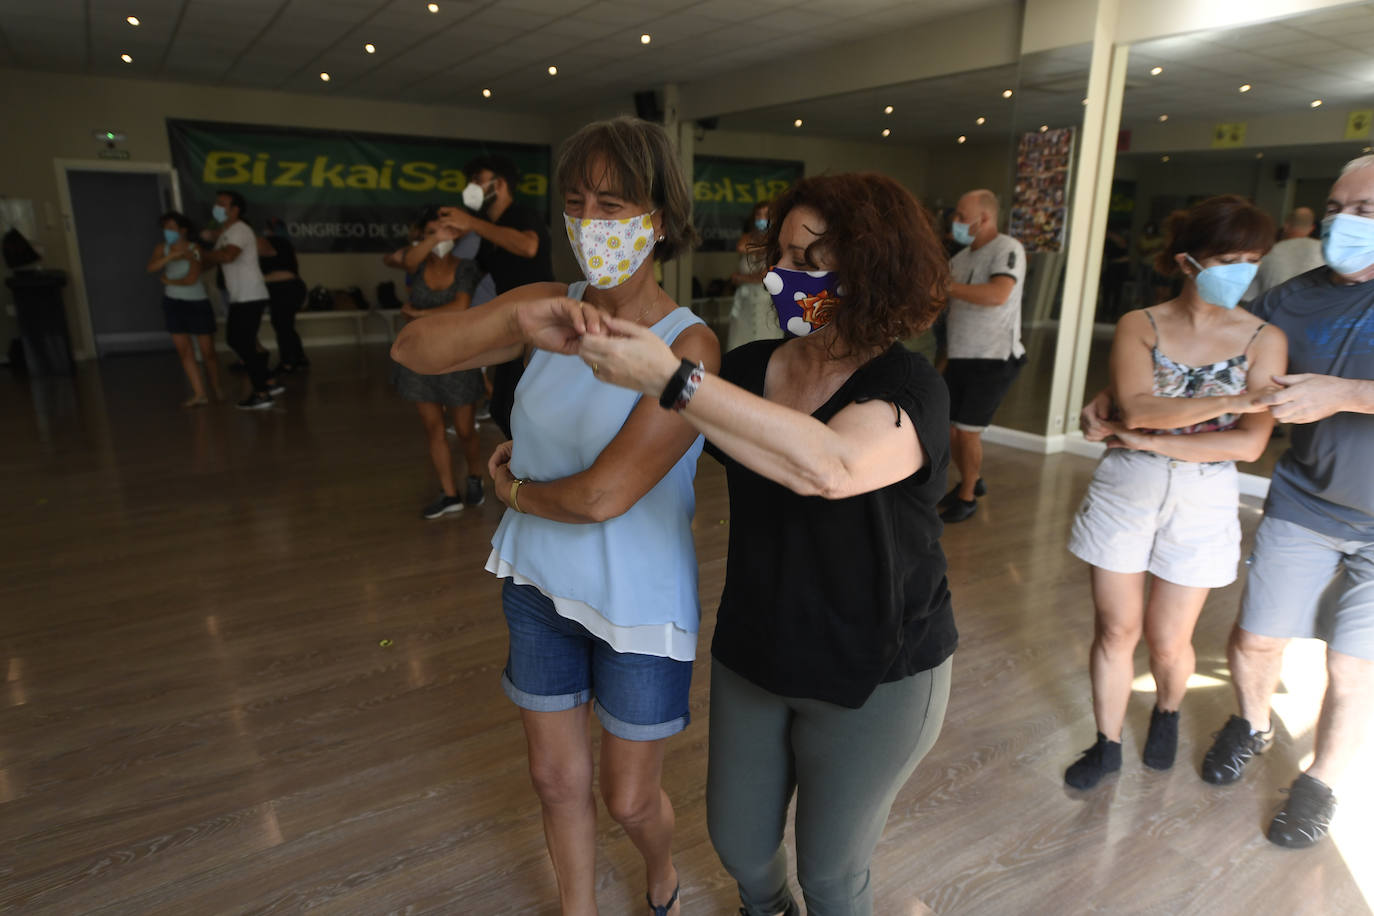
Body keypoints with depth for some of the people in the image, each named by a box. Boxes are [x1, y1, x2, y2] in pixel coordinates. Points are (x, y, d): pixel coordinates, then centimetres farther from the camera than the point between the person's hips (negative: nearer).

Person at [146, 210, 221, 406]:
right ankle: (199, 394, 4)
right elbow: (151, 268, -17)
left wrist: (169, 281, -4)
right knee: (184, 351, 1)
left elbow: (191, 279, -18)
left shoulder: (195, 250, -10)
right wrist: (172, 255, -29)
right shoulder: (162, 248, 1)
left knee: (207, 351, -1)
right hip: (174, 304, 4)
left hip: (198, 303, -4)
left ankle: (217, 392, 15)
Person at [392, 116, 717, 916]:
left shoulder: (690, 347, -21)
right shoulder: (550, 309, -5)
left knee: (629, 799, 15)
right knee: (558, 779, 20)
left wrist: (514, 489, -7)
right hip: (541, 584, 5)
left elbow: (602, 496, -25)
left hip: (640, 605, -4)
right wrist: (515, 319, -32)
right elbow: (412, 350, -15)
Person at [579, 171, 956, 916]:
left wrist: (669, 379, -44)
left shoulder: (909, 391, -20)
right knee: (737, 843, 22)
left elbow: (831, 466, -42)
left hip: (873, 679, -4)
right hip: (752, 653, 5)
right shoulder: (748, 367, -5)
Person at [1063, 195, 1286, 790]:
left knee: (1166, 640, 10)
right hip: (1125, 490, 0)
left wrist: (1151, 440, -16)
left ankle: (1167, 712, 44)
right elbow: (1134, 409, -21)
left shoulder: (1264, 340, -4)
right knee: (1116, 629, 8)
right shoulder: (1139, 326, -4)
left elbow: (1250, 444, -13)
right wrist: (1236, 398, -21)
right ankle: (1107, 744, 28)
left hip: (1203, 501, 0)